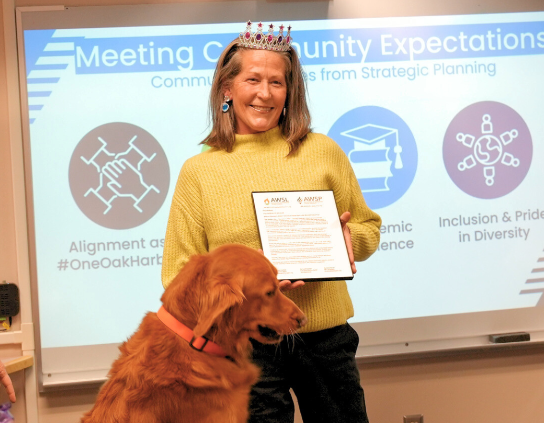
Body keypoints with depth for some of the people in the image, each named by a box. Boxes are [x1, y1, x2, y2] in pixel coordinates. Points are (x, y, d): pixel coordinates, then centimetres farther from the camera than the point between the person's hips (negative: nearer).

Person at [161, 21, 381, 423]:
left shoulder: (323, 152, 5)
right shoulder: (198, 172, 1)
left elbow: (368, 227, 15)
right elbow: (180, 275, 0)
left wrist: (350, 238, -9)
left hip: (325, 338, 2)